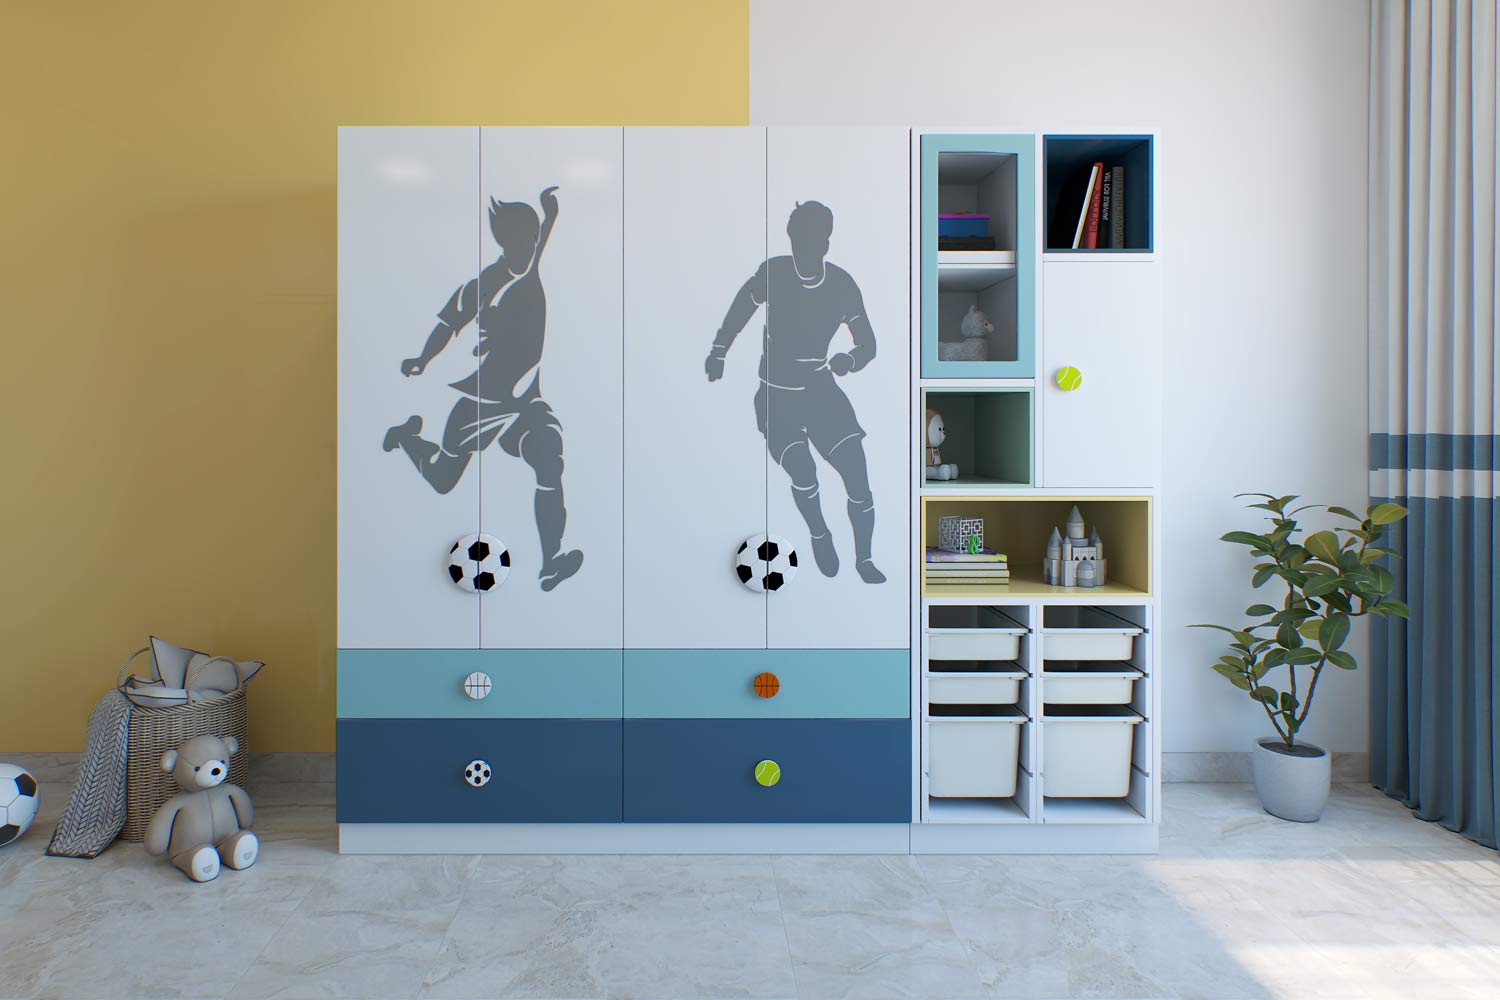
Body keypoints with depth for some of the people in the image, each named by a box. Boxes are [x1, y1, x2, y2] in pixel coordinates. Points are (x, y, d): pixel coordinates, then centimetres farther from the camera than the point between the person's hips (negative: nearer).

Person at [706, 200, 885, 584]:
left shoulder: (842, 284, -8)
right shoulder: (772, 273, -9)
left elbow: (868, 343, -3)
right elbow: (740, 308, 10)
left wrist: (849, 359, -24)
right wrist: (718, 351, 10)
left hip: (821, 389, 1)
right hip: (776, 394, -1)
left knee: (858, 476, -9)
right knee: (802, 470, -20)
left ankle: (864, 559, 9)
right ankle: (819, 535, 10)